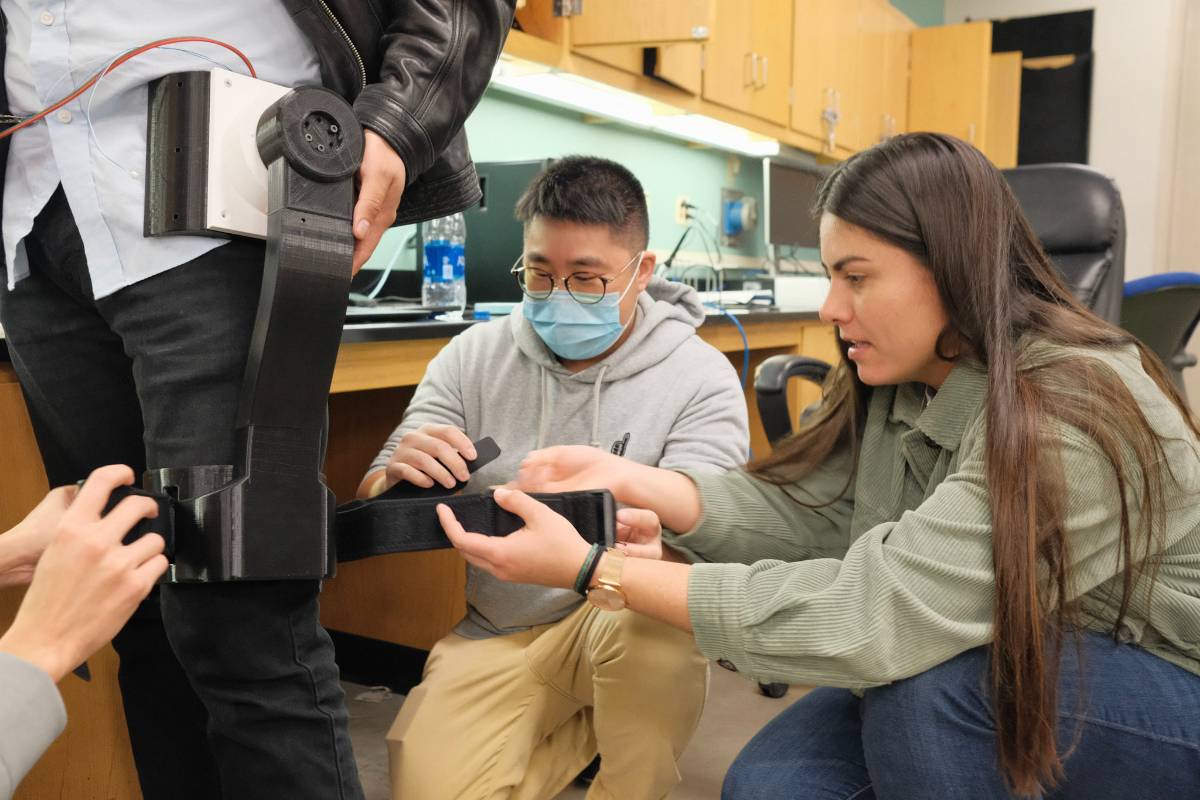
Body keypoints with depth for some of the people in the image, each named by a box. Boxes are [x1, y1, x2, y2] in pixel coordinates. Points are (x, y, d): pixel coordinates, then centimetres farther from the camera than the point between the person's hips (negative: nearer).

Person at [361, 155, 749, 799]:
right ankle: (583, 728, 11)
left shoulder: (701, 378, -11)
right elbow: (372, 506, -2)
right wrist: (400, 475, -28)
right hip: (497, 632, 3)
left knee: (658, 614, -34)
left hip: (623, 613, -2)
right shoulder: (473, 357, -2)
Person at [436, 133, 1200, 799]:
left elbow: (871, 612, -38)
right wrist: (632, 483, -25)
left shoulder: (1075, 414, -32)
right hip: (993, 676, 6)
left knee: (926, 681, -33)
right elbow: (802, 513, -10)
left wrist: (596, 570, -37)